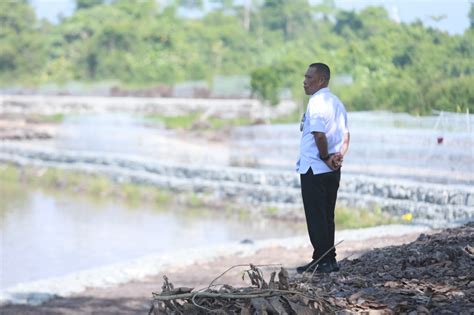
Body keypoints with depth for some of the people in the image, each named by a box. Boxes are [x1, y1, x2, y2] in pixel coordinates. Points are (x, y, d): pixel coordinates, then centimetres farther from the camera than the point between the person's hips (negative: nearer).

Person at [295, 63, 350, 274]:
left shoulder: (316, 102, -15)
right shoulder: (336, 102, 15)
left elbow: (319, 135, -25)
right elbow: (345, 136, 13)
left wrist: (325, 157, -12)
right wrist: (339, 155, -1)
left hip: (314, 169, -9)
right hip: (332, 170, 9)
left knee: (316, 217, -3)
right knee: (327, 216, 14)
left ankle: (322, 261, -2)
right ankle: (329, 259, 16)